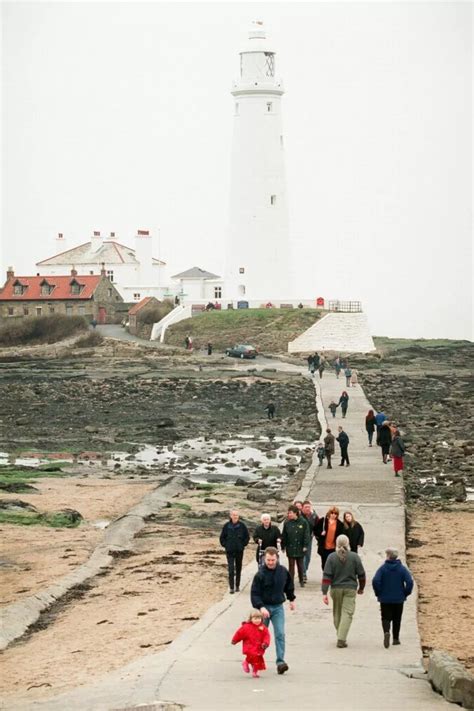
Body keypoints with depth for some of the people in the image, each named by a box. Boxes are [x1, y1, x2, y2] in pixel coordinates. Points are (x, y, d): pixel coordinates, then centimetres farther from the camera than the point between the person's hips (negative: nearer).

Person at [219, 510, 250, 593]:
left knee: (238, 568, 10)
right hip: (229, 551, -1)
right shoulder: (226, 526, -3)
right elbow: (222, 537, 7)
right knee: (231, 569, -7)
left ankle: (237, 586, 20)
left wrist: (243, 544, -2)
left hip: (239, 551, 1)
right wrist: (225, 545, -1)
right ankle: (231, 587, -4)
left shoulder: (242, 525, -3)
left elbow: (247, 537, 6)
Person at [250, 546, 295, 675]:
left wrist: (292, 599, 23)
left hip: (278, 607, 2)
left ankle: (280, 662, -14)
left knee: (280, 634, -11)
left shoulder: (283, 571, -2)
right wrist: (261, 607, -29)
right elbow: (254, 594, -16)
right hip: (264, 607, -2)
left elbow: (289, 586, 18)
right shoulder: (260, 574, -14)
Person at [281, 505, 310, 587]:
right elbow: (284, 535, 3)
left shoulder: (303, 522, -7)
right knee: (291, 565, 3)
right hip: (290, 548, 1)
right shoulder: (287, 523, -2)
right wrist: (283, 546, 2)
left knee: (300, 565, 11)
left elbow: (307, 534, -4)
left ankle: (301, 580, 25)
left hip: (300, 548, -1)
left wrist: (305, 546, -8)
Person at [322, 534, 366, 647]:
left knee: (337, 613, 15)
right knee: (347, 613, -3)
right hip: (350, 589, -1)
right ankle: (341, 639, -14)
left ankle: (340, 637, 25)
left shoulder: (332, 557, -4)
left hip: (336, 589, 1)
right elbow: (361, 574, 2)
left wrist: (324, 592, -7)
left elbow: (327, 576, -7)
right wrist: (361, 588, 19)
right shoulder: (354, 557, -4)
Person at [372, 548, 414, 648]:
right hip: (399, 599, 1)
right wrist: (405, 593, 0)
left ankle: (386, 632, -25)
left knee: (386, 618, 3)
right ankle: (395, 638, 19)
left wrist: (378, 593, -3)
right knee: (397, 619, 15)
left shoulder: (382, 568, -7)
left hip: (385, 599, -1)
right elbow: (409, 581, -13)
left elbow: (375, 581, -17)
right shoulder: (402, 569, -4)